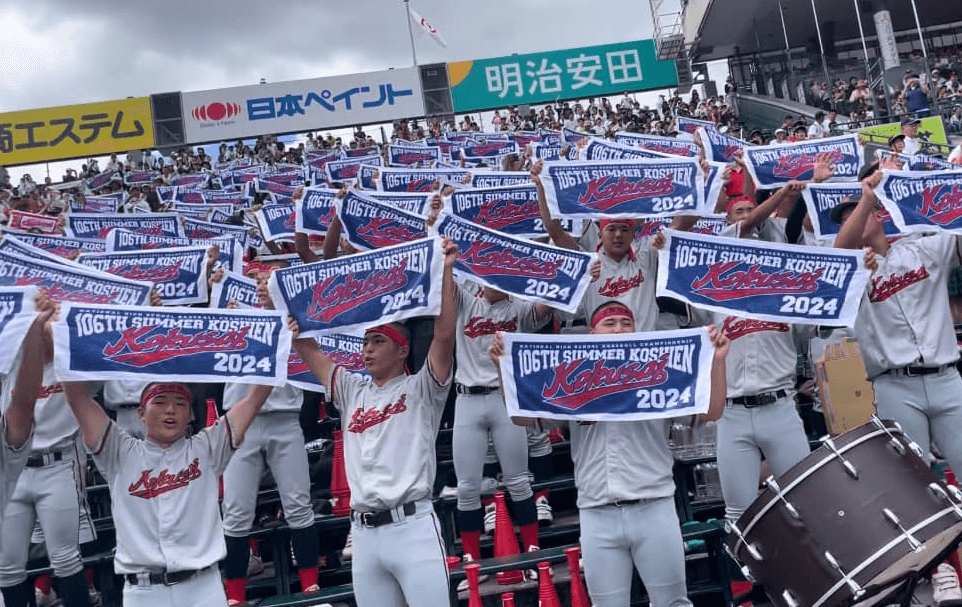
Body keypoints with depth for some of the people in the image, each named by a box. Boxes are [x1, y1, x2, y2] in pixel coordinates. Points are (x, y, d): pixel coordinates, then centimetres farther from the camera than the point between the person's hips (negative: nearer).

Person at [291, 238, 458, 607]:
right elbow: (305, 347, 18)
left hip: (413, 527, -5)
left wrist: (445, 272, -17)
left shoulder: (421, 389, 3)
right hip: (363, 533, 5)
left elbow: (444, 336, -11)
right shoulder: (352, 390, 16)